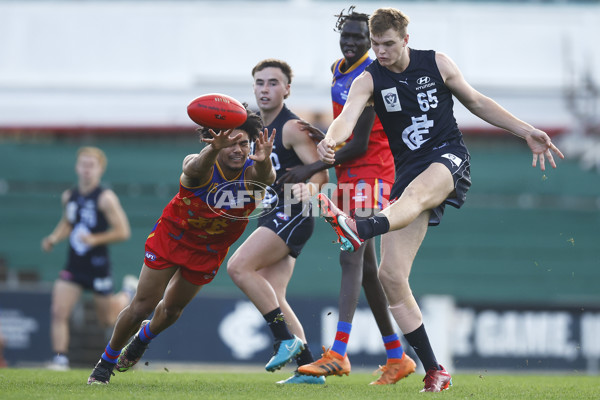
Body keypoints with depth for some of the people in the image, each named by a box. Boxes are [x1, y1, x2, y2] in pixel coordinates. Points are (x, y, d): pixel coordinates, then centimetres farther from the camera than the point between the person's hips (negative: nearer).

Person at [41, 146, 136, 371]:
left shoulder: (106, 198, -13)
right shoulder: (69, 196, 5)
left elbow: (123, 232, -15)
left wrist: (95, 239, -24)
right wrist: (54, 238, 4)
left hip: (98, 266, -4)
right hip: (73, 266, 4)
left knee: (107, 320, 11)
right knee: (58, 312, -12)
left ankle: (128, 293, 38)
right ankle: (60, 359, -6)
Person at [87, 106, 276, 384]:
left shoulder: (252, 172, -25)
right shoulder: (199, 167, -31)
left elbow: (266, 176, -49)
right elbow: (196, 168, -56)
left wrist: (263, 161, -74)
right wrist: (214, 149, -79)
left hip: (209, 251, 3)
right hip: (172, 236, -3)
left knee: (172, 309, 16)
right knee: (142, 306, -2)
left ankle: (145, 336, 52)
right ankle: (106, 362, 22)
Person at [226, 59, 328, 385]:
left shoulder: (291, 128, -9)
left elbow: (321, 172, -14)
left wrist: (309, 187, -37)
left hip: (291, 214, -9)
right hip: (272, 217, 9)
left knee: (239, 267, -22)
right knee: (272, 299, 2)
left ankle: (286, 338, -18)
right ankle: (308, 367, 3)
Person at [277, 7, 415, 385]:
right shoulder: (339, 70, 13)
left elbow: (360, 144, -19)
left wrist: (314, 168, -17)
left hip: (370, 172, -10)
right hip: (349, 175, 10)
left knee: (351, 258, -21)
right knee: (366, 268, 10)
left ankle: (338, 354, -31)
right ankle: (397, 357, 17)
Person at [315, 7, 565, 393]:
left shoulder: (437, 64, 2)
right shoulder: (369, 80, 0)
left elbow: (476, 102, 16)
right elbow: (347, 118, -19)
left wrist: (526, 132, 11)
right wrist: (331, 141, -43)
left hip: (449, 158, -3)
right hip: (409, 170, 3)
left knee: (414, 193, -41)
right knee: (391, 276, -8)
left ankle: (358, 229, -72)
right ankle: (434, 372, -2)